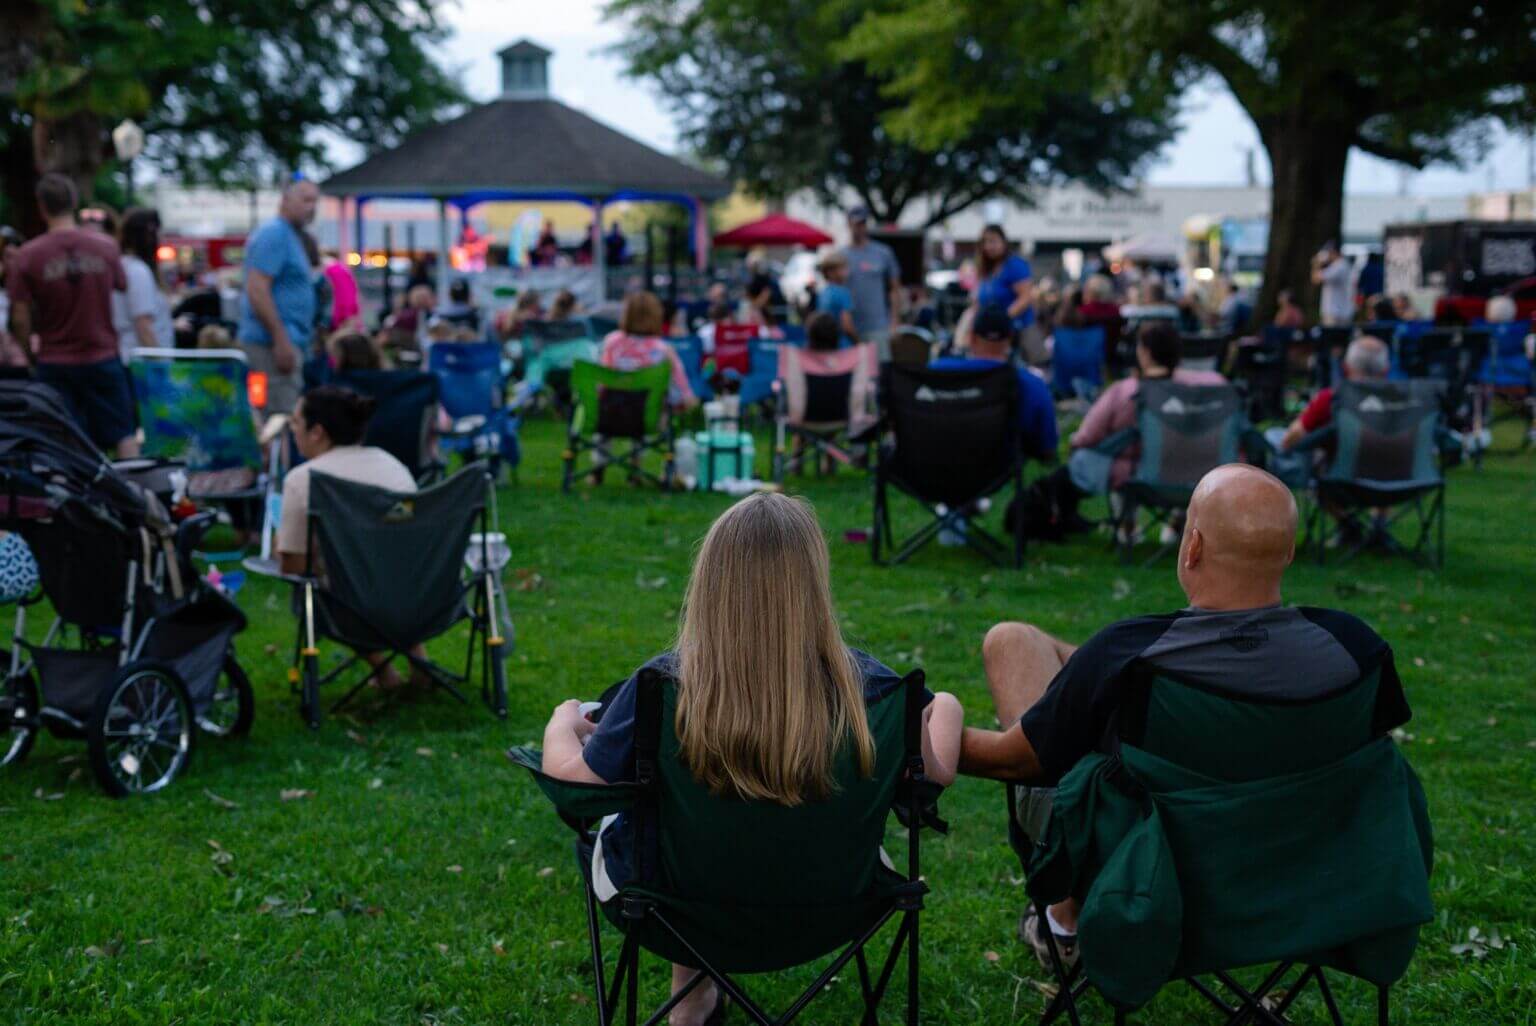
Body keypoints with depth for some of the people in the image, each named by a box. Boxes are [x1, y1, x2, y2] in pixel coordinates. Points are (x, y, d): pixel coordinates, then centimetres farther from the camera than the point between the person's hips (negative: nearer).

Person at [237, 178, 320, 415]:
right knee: (283, 416, -13)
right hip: (273, 342, -10)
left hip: (286, 342, 10)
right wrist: (281, 340, -23)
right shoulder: (273, 234, -10)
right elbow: (257, 291, -19)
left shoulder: (292, 236, 20)